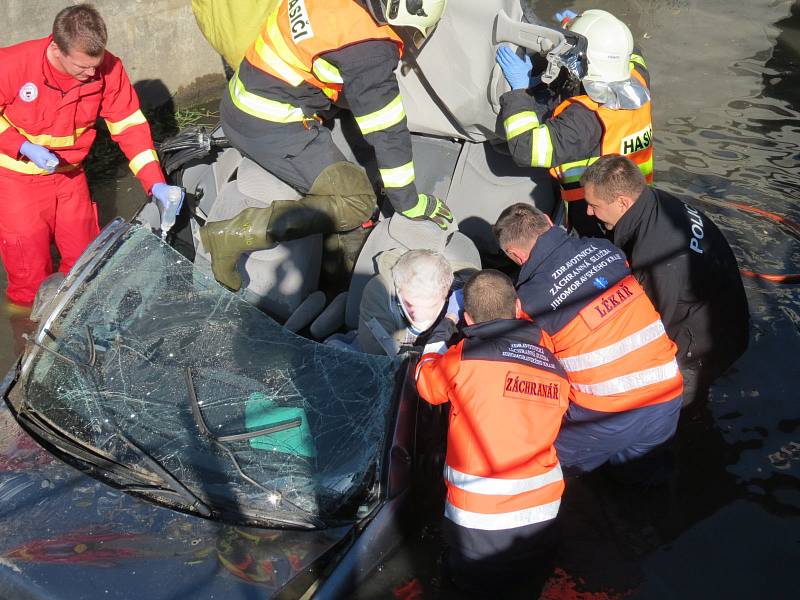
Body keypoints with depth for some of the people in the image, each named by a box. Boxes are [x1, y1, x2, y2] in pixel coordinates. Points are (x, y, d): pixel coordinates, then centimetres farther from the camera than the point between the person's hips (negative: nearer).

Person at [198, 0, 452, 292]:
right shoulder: (370, 48, -21)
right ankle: (237, 233, -15)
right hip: (272, 130, -9)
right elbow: (386, 131, -16)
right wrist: (409, 202, -7)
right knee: (357, 203, -8)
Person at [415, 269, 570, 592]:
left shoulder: (464, 356, -12)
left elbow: (427, 382, 10)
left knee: (473, 579, 23)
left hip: (479, 518, -3)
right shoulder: (556, 371, 3)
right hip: (542, 513, 3)